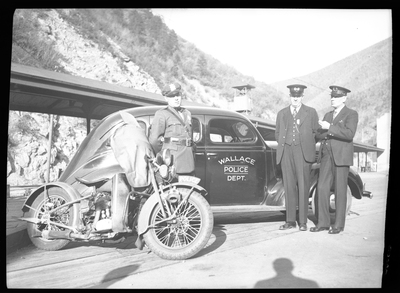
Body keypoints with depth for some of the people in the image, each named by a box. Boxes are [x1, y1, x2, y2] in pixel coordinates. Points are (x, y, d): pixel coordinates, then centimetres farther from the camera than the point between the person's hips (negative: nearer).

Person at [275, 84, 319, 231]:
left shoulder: (311, 112, 12)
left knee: (303, 186, -5)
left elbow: (316, 132, 11)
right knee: (289, 186, 2)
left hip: (303, 151, -2)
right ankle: (290, 220, 8)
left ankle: (303, 221, 2)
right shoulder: (282, 113, 18)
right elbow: (277, 133, 21)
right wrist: (283, 145, 9)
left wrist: (307, 146, 3)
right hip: (286, 151, 2)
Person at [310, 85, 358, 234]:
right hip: (326, 156, 6)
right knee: (322, 188, 1)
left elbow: (349, 134, -18)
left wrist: (329, 128, -21)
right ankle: (323, 222, 8)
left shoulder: (351, 114, -2)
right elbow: (318, 135, 11)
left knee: (340, 190, -1)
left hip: (341, 156, -6)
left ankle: (338, 224, 8)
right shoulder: (327, 115, 19)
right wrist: (328, 133, -9)